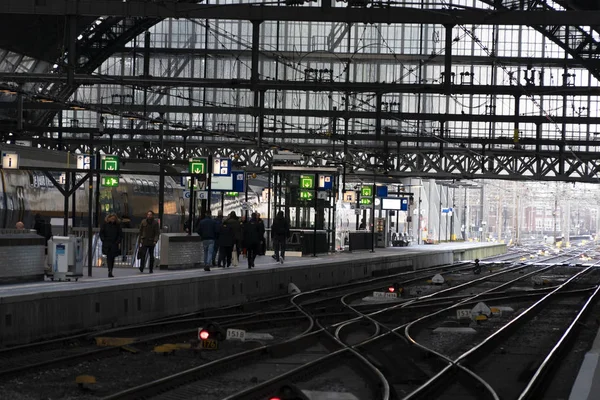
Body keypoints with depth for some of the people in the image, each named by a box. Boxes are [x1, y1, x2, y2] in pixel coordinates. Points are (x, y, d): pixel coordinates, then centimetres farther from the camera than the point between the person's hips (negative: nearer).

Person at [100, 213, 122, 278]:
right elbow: (101, 233, 7)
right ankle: (110, 271, -18)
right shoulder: (105, 224, 2)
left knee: (112, 258, 4)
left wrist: (118, 242, -1)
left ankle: (110, 272, 12)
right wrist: (104, 240, -3)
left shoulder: (117, 225, 4)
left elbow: (120, 234, 8)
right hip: (107, 244, -1)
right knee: (108, 257, -12)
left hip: (114, 244, 1)